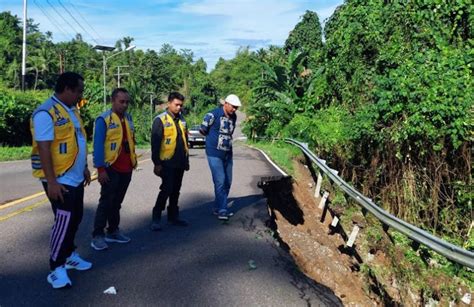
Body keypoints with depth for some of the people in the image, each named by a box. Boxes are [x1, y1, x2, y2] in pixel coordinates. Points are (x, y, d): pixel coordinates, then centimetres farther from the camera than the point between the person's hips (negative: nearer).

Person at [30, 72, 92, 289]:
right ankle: (56, 269, 8)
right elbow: (44, 149, -21)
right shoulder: (46, 113, -18)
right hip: (60, 181, -9)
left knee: (75, 218, 16)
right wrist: (51, 181, -24)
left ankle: (69, 255, 33)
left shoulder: (71, 110, 11)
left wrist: (84, 168, 20)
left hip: (76, 178, 9)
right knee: (64, 221, -5)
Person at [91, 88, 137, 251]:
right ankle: (97, 235, 8)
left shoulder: (128, 118, 10)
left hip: (126, 168, 6)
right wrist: (100, 169, -17)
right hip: (111, 168, -6)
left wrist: (133, 161, 15)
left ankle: (113, 231, 25)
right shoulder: (104, 119, -10)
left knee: (117, 202, 14)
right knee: (106, 202, -1)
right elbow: (98, 145, -13)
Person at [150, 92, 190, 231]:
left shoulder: (181, 119, 12)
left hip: (180, 163, 7)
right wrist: (157, 163, -15)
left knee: (176, 191, 13)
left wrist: (186, 159, 19)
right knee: (166, 190, -9)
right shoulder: (160, 120, -9)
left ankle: (173, 217, 25)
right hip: (167, 163, -7)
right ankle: (156, 218, 2)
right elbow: (155, 143, -12)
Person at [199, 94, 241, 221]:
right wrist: (213, 137, 8)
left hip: (228, 154, 7)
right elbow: (203, 130, -3)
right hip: (215, 154, -7)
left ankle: (217, 208, 23)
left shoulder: (233, 117, 10)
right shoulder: (213, 114, -11)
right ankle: (222, 210, -6)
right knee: (220, 181, -12)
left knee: (227, 182, 10)